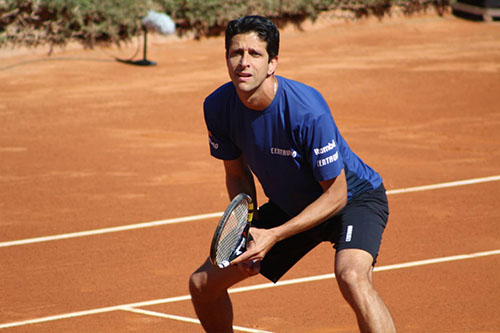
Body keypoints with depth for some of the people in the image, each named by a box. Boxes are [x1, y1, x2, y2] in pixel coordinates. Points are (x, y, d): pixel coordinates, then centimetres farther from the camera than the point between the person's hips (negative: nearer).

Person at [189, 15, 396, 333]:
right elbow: (238, 175, 1)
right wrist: (247, 228, -16)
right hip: (288, 206, 6)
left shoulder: (307, 111, -33)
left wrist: (273, 236, -30)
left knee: (352, 276, -38)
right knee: (202, 284, 4)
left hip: (353, 196, -6)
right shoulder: (217, 107, -16)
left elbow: (336, 195, -25)